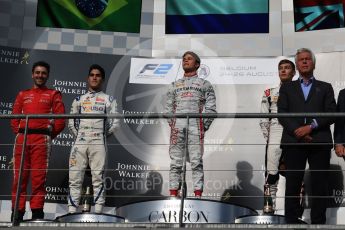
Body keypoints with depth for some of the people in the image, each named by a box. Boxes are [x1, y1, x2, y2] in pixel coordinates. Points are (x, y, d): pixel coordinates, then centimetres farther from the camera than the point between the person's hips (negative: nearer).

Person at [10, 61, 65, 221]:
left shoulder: (53, 94, 12)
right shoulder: (22, 95, 22)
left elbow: (60, 119, 4)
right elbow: (15, 118, 17)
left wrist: (50, 135, 4)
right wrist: (19, 133, 5)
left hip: (41, 139, -3)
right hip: (21, 138, 3)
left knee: (38, 176, -7)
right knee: (20, 176, 0)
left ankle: (37, 212, -5)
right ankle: (17, 212, 3)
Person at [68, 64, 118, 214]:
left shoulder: (108, 100, 10)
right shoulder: (79, 99, 18)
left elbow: (114, 123, 4)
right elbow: (71, 122, 17)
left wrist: (102, 135, 7)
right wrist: (78, 135, 9)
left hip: (98, 143, -2)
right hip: (80, 142, 2)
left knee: (98, 178, -4)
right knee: (75, 178, -2)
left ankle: (98, 212, -3)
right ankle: (72, 212, -2)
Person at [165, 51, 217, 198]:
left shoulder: (204, 84, 17)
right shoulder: (175, 85, 26)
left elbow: (211, 108, 7)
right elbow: (168, 107, 20)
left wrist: (204, 126, -3)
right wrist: (172, 124, 5)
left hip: (195, 124, -3)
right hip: (177, 124, 3)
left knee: (196, 161, -8)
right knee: (175, 161, -2)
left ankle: (198, 195, -9)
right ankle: (173, 194, -1)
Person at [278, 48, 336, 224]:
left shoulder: (325, 88, 16)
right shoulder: (287, 87, 18)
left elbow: (331, 114, 4)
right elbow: (282, 113, 5)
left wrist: (311, 126, -11)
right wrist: (297, 131, -11)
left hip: (319, 141, 0)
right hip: (293, 141, 0)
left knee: (320, 186, -1)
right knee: (292, 184, 0)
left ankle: (318, 222, 4)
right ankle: (291, 221, 4)